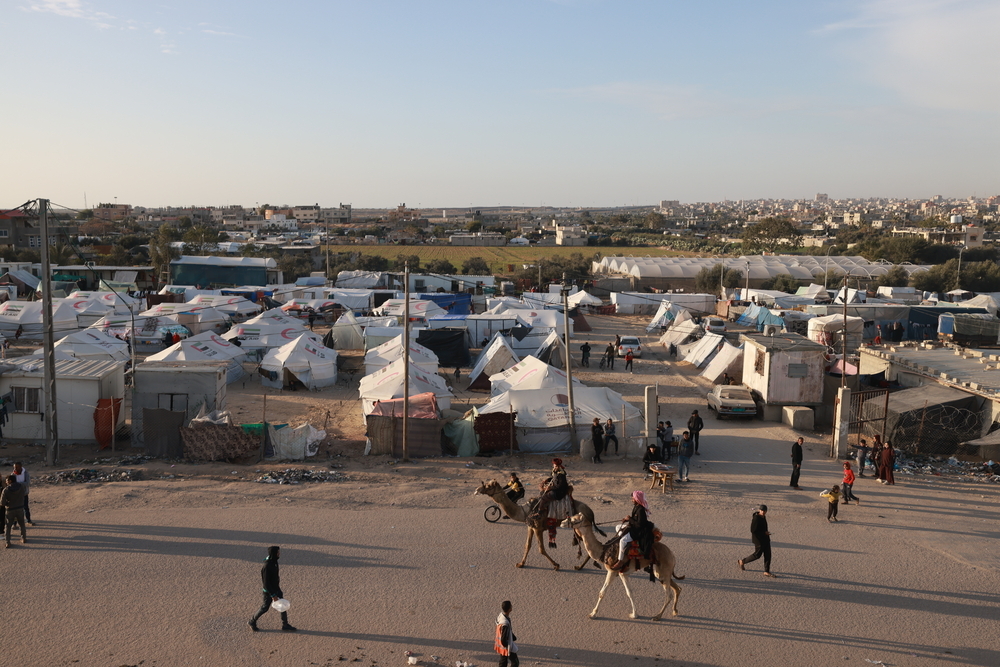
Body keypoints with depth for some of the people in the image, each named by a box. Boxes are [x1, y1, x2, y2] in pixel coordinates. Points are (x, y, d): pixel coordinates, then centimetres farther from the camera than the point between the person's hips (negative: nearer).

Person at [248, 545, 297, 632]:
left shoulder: (274, 561, -5)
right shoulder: (267, 566, -33)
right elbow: (266, 583, -28)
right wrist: (273, 595, -24)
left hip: (276, 588, 8)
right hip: (269, 591, -8)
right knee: (265, 608, 11)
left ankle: (285, 626, 22)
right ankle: (252, 622, 35)